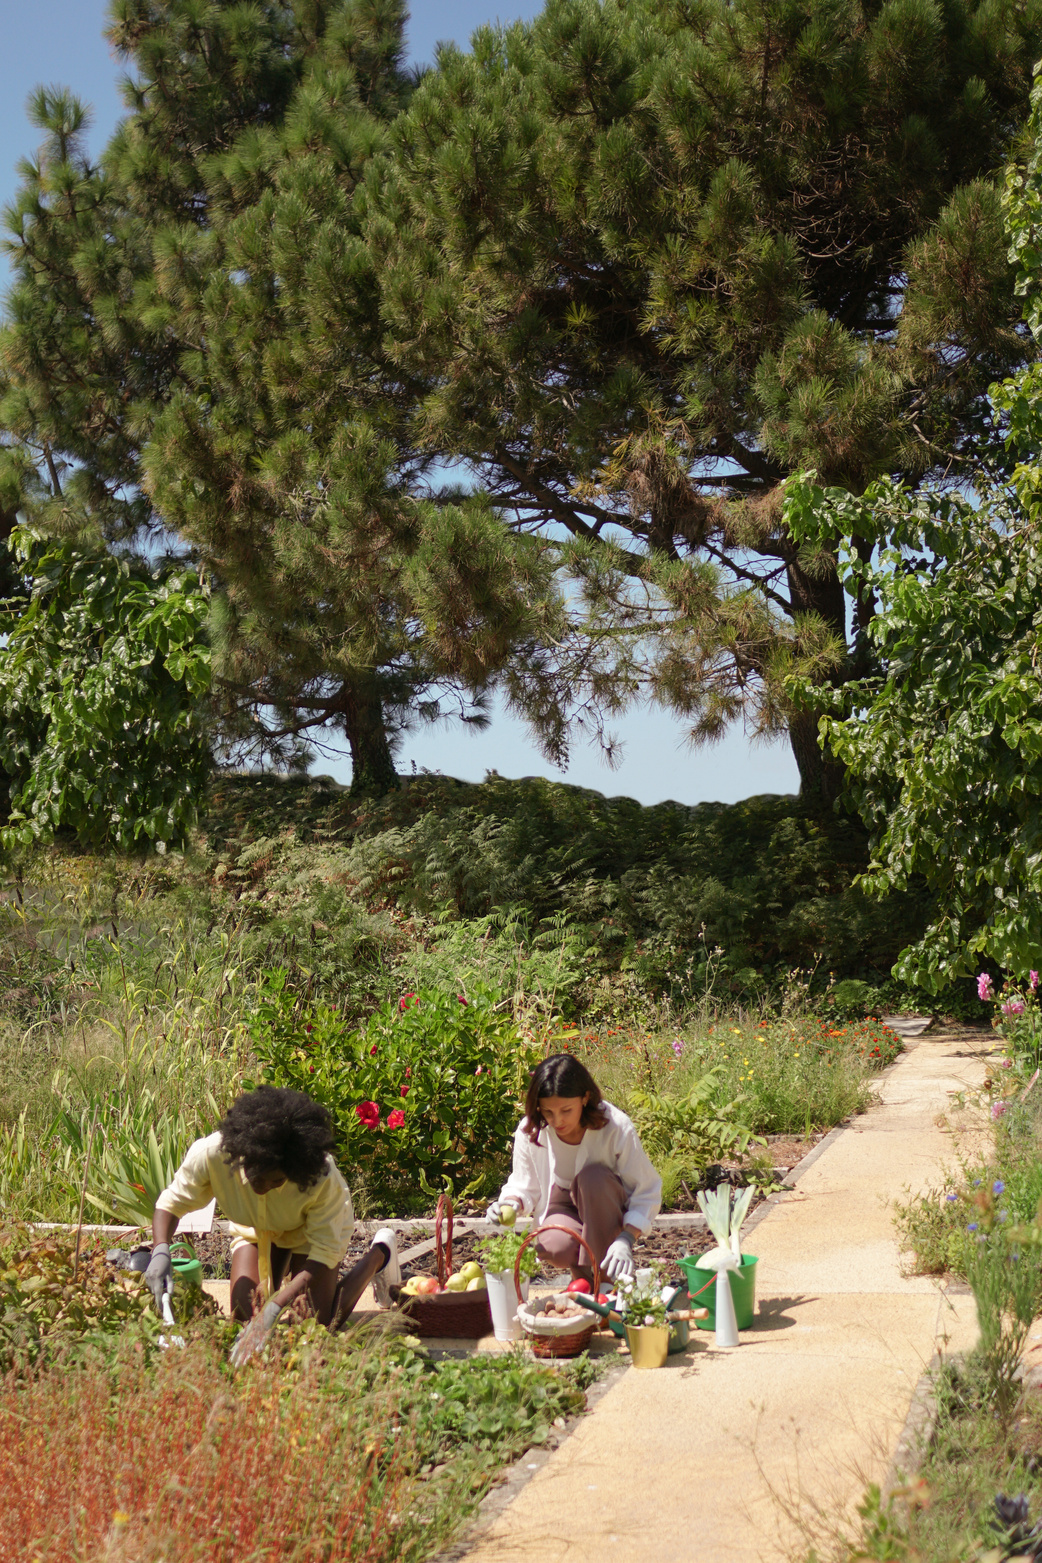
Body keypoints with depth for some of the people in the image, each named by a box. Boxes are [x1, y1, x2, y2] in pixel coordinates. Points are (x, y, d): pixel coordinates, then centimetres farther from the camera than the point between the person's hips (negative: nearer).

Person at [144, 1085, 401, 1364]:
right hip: (256, 1228, 3)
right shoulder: (210, 1153, -39)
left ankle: (378, 1255, 17)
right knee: (243, 1316, -7)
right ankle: (276, 1279, 29)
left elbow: (323, 1254, -34)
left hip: (310, 1230, -3)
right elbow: (171, 1202, -24)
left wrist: (276, 1306, -45)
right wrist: (160, 1251, -45)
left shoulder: (322, 1180, -43)